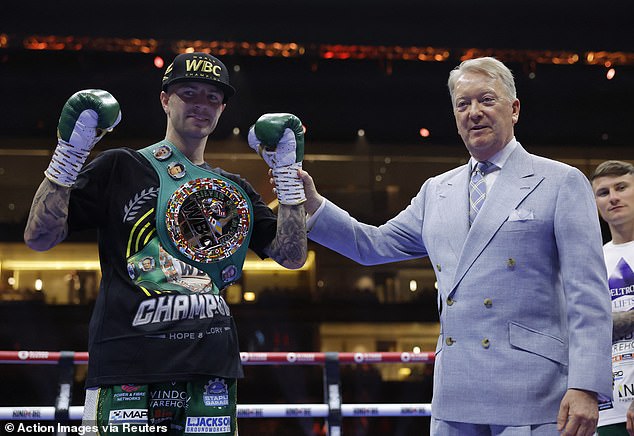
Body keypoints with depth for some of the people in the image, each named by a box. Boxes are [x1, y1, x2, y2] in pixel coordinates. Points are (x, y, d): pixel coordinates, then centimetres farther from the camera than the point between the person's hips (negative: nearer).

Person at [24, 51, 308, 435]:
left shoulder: (235, 189, 19)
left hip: (212, 370, 4)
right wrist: (70, 149, -9)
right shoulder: (122, 167, 6)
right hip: (130, 366, -4)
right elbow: (40, 237, 0)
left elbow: (293, 256, 12)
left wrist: (288, 169, 7)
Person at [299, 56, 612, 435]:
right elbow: (374, 245, 20)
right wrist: (313, 204, 7)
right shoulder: (436, 191, 17)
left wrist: (586, 388, -14)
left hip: (533, 396, -5)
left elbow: (587, 294, -5)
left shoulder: (562, 183, 1)